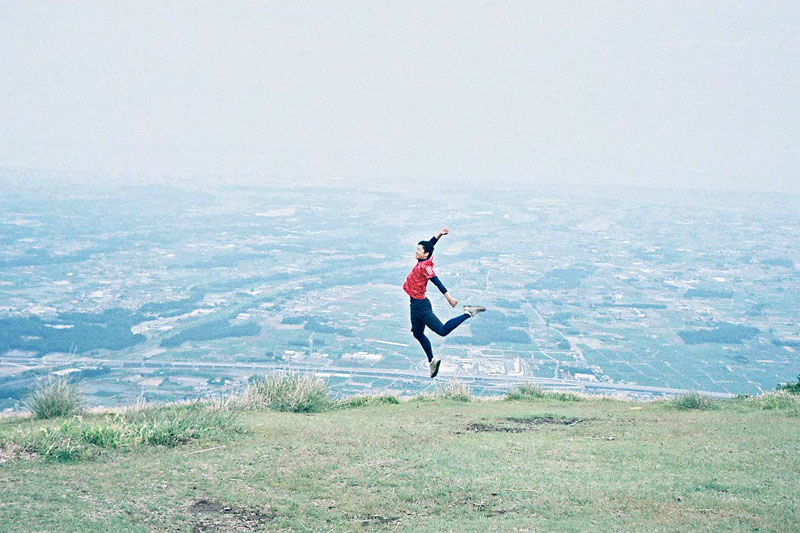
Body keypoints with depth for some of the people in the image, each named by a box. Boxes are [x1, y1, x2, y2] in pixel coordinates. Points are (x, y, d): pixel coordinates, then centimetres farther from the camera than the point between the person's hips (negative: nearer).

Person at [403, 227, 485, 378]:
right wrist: (439, 234, 13)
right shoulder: (421, 263, 7)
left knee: (442, 330, -14)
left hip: (421, 306, -10)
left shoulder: (425, 266, -17)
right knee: (418, 334, 15)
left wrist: (449, 298, -26)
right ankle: (432, 360, 23)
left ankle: (468, 313, -7)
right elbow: (429, 245, 19)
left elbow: (437, 282, -23)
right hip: (416, 305, 10)